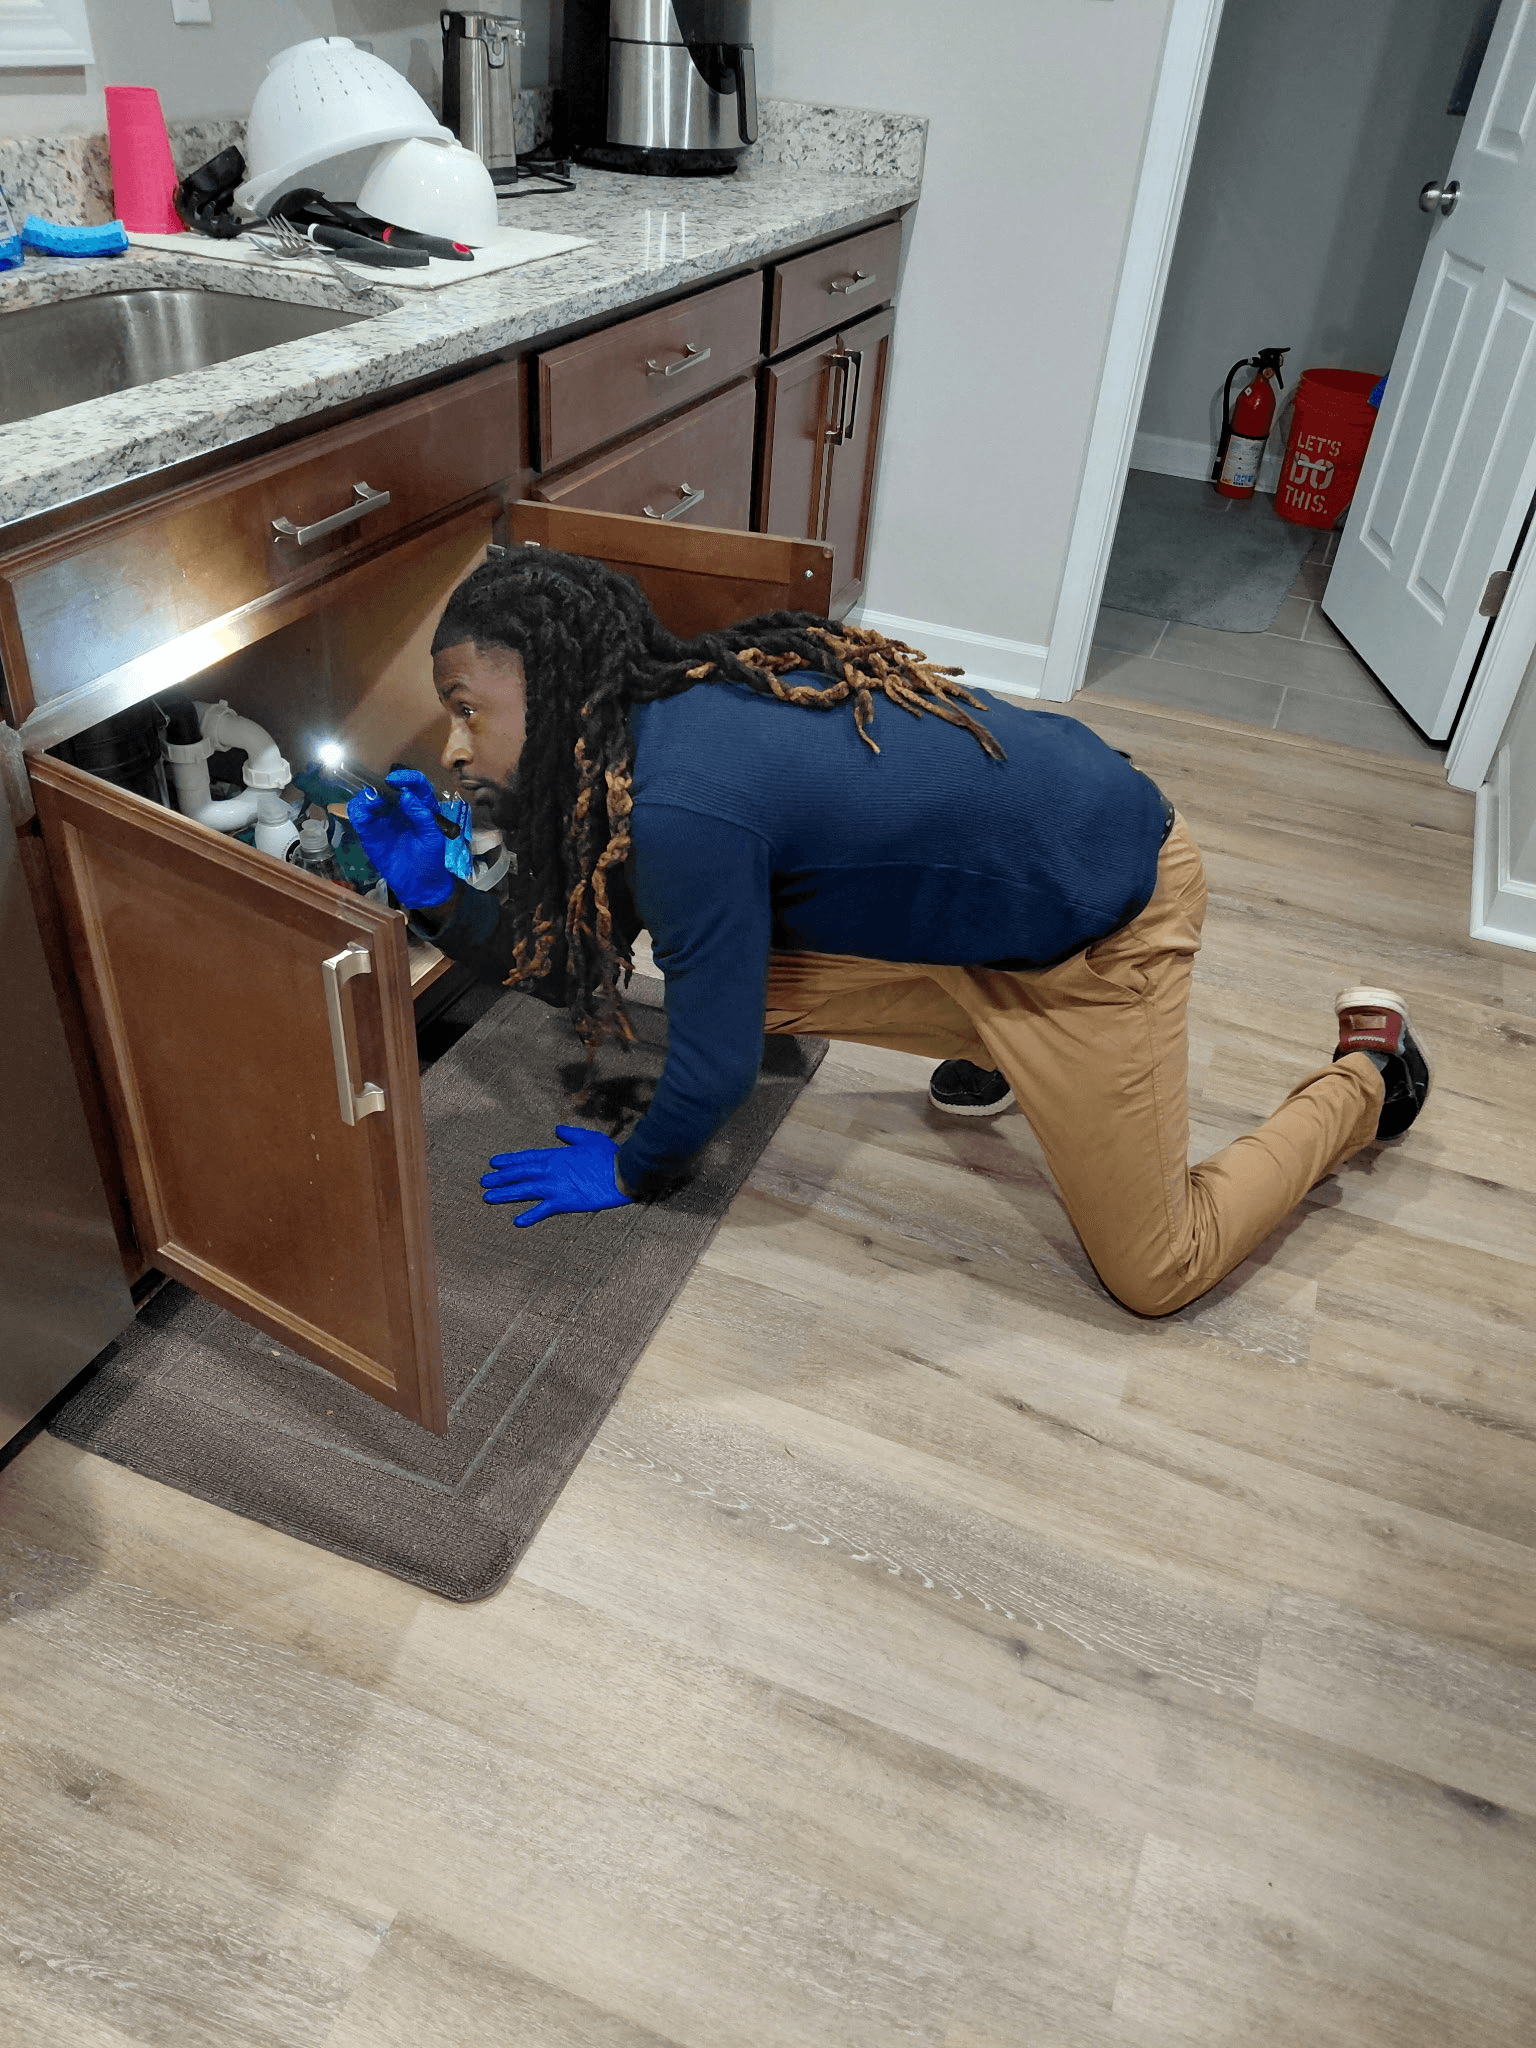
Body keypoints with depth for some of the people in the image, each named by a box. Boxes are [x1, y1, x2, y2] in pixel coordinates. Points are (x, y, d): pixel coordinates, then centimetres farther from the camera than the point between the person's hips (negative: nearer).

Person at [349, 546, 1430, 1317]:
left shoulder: (683, 808, -31)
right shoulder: (654, 721, -3)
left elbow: (717, 1064, -19)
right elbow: (571, 966, 5)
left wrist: (629, 1173, -1)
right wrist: (434, 890, -8)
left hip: (1107, 904, -8)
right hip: (1006, 859, 8)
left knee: (1158, 1273, 2)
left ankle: (1366, 1069, 24)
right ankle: (1010, 1047, 19)